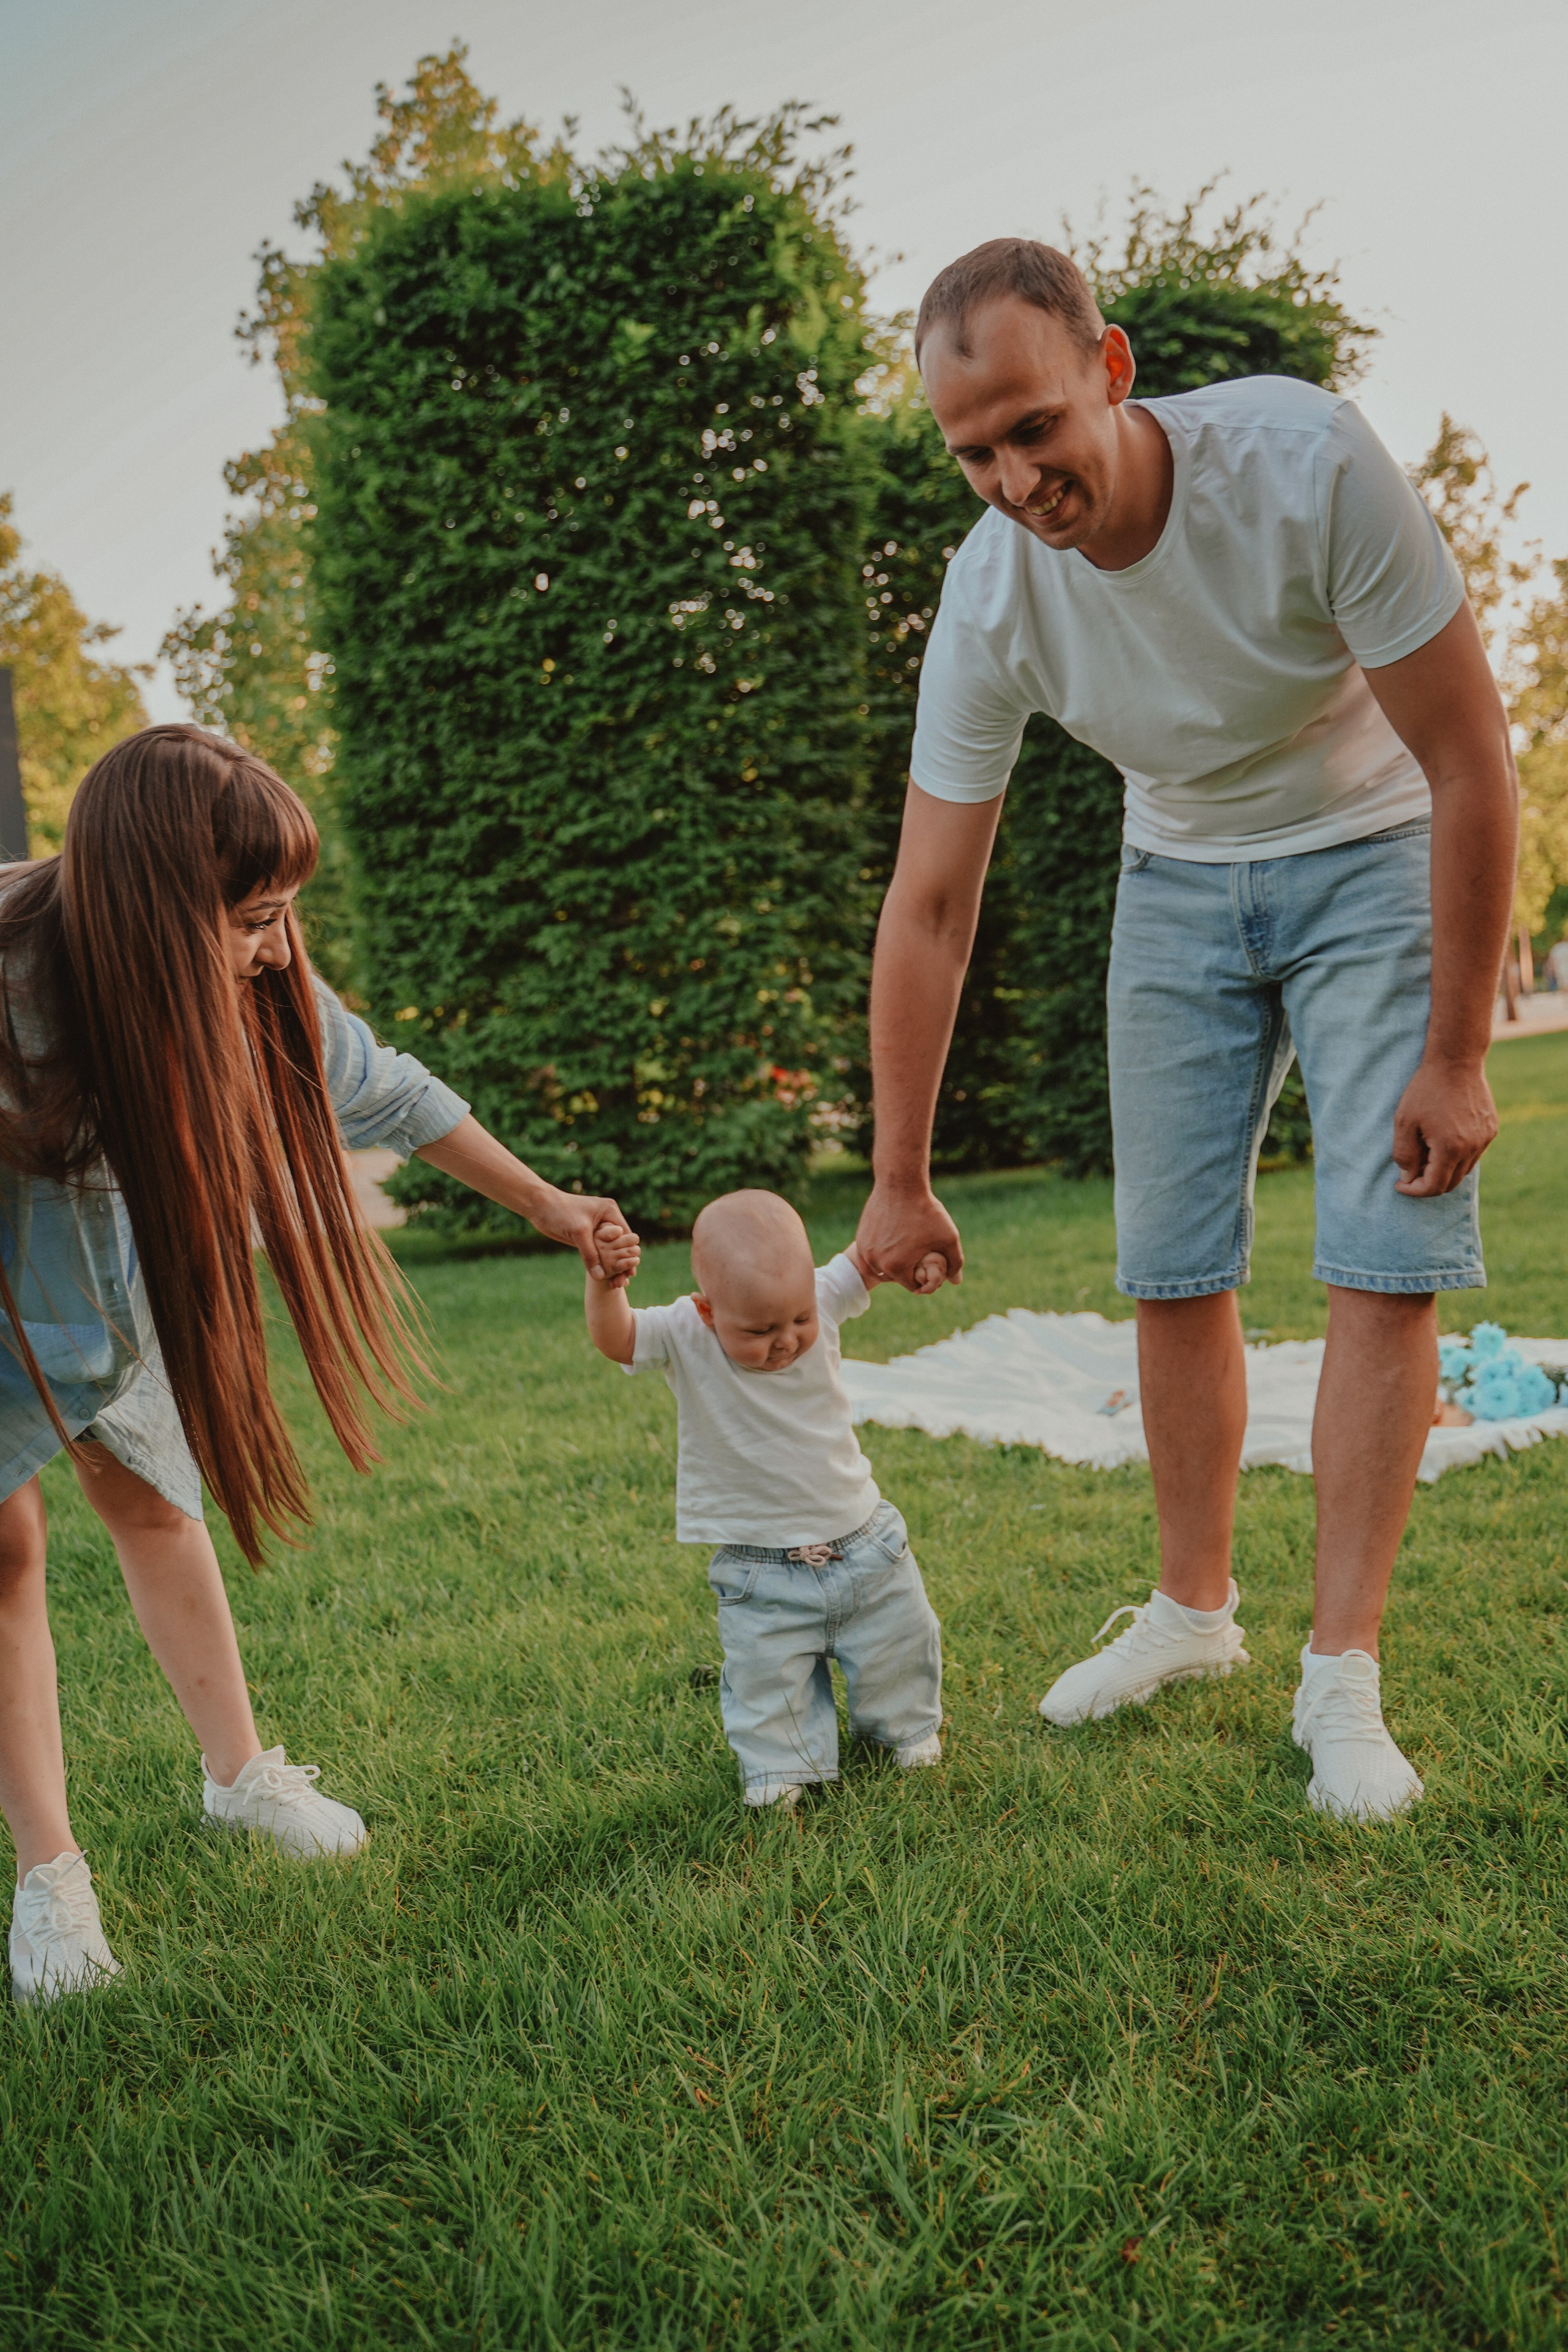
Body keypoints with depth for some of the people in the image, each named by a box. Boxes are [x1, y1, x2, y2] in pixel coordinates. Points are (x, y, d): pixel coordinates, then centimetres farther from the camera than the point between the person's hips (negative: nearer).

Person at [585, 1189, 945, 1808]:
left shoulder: (821, 1302, -13)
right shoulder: (685, 1338, -21)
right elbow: (613, 1338, -34)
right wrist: (605, 1283, -53)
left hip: (863, 1543, 3)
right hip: (763, 1576, -3)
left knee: (898, 1646, 19)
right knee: (767, 1680, 2)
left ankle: (905, 1726, 46)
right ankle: (780, 1765, 29)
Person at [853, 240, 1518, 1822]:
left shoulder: (1305, 460, -30)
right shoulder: (991, 595, -20)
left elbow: (1470, 762, -23)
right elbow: (928, 906, -12)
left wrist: (1454, 1056, -21)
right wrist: (900, 1183, -9)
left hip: (1371, 856, -3)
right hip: (1178, 877, 3)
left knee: (1383, 1261, -12)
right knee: (1170, 1268, 2)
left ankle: (1340, 1677, -4)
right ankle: (1194, 1608, 21)